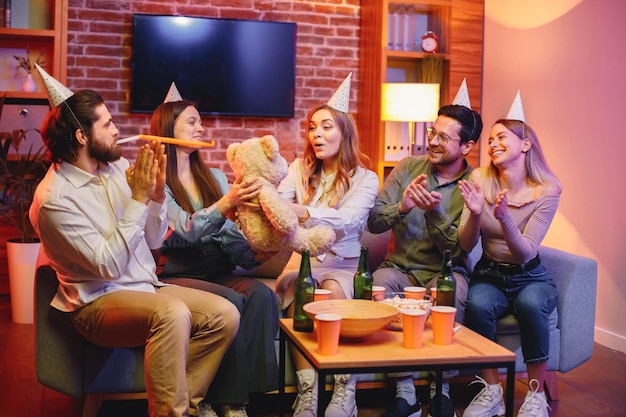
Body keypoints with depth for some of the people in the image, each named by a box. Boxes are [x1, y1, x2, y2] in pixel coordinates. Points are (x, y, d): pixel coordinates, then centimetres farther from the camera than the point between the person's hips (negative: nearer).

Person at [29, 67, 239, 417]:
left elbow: (154, 240, 8)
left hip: (146, 288, 7)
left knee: (225, 314, -14)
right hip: (98, 302, -7)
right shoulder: (54, 199, -16)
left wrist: (157, 192, -9)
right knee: (172, 313, -35)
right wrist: (138, 199, -21)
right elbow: (109, 265, -21)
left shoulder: (117, 166, 4)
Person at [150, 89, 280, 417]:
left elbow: (230, 235, 10)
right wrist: (226, 203, -30)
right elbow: (184, 231, -15)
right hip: (177, 276, -4)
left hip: (219, 272, 5)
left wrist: (253, 255, -11)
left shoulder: (215, 177, 19)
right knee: (231, 302, -32)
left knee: (261, 294, -26)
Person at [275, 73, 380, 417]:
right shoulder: (300, 169, 10)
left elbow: (346, 219, -21)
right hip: (302, 258, 2)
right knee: (298, 292, -30)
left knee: (333, 291, -33)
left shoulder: (365, 179, 0)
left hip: (342, 262, -2)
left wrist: (302, 212, -39)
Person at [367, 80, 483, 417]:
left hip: (444, 271, -2)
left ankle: (440, 389, -14)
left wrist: (434, 212, -25)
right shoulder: (408, 168, 4)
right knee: (380, 283, -32)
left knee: (452, 289, -36)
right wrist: (402, 205, -21)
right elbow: (374, 222, -1)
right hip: (400, 267, 2)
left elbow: (458, 249, -9)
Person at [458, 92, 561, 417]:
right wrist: (476, 214, -28)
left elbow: (525, 254, -18)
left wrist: (505, 220, -36)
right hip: (489, 274, 1)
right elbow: (466, 245, -8)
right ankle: (491, 391, -13)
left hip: (530, 277, -1)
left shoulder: (547, 191, -10)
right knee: (477, 304, -32)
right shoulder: (480, 180, -5)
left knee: (530, 303, -35)